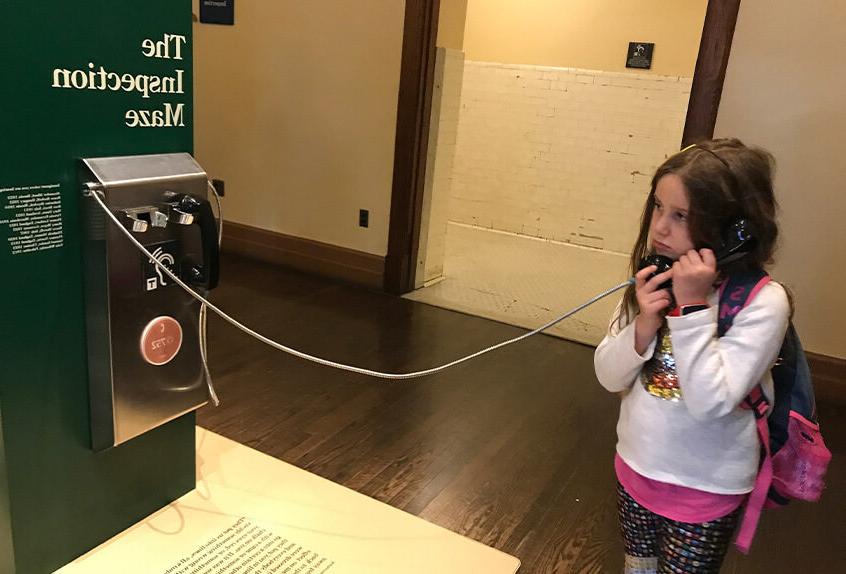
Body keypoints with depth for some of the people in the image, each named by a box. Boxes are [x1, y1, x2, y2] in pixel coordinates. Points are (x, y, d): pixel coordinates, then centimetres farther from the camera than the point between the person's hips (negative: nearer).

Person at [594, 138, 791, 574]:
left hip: (704, 488, -4)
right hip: (636, 465, 5)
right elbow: (609, 377, -7)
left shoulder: (762, 302, -23)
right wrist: (644, 324, -24)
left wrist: (693, 306, -32)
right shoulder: (657, 280, -10)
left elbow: (710, 403, -29)